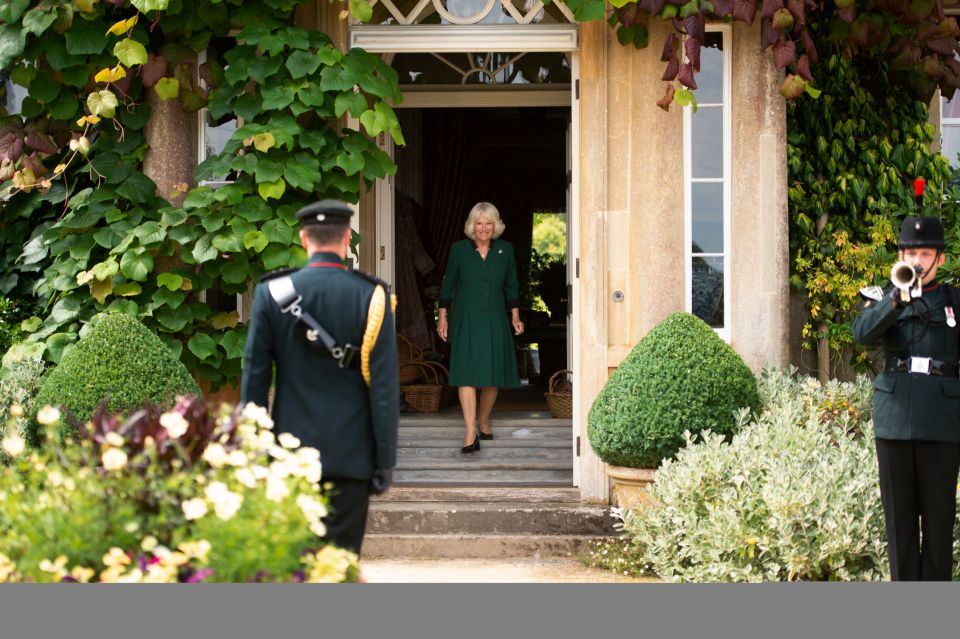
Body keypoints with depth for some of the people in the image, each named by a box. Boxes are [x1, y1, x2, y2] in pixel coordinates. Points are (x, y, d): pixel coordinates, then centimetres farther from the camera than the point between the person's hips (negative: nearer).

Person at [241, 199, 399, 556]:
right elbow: (385, 386, -6)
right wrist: (384, 459, 0)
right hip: (351, 455, -2)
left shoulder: (272, 294, -2)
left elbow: (254, 376, 0)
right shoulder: (371, 297, -6)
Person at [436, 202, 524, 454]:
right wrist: (443, 317, 2)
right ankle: (470, 434, -17)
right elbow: (448, 285, 5)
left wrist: (515, 316, 5)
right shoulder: (459, 249, -1)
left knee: (493, 375, 7)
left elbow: (511, 287, 12)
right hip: (465, 320, -3)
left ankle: (484, 422, 28)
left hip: (494, 321, 3)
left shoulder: (505, 250, 4)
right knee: (467, 373, -12)